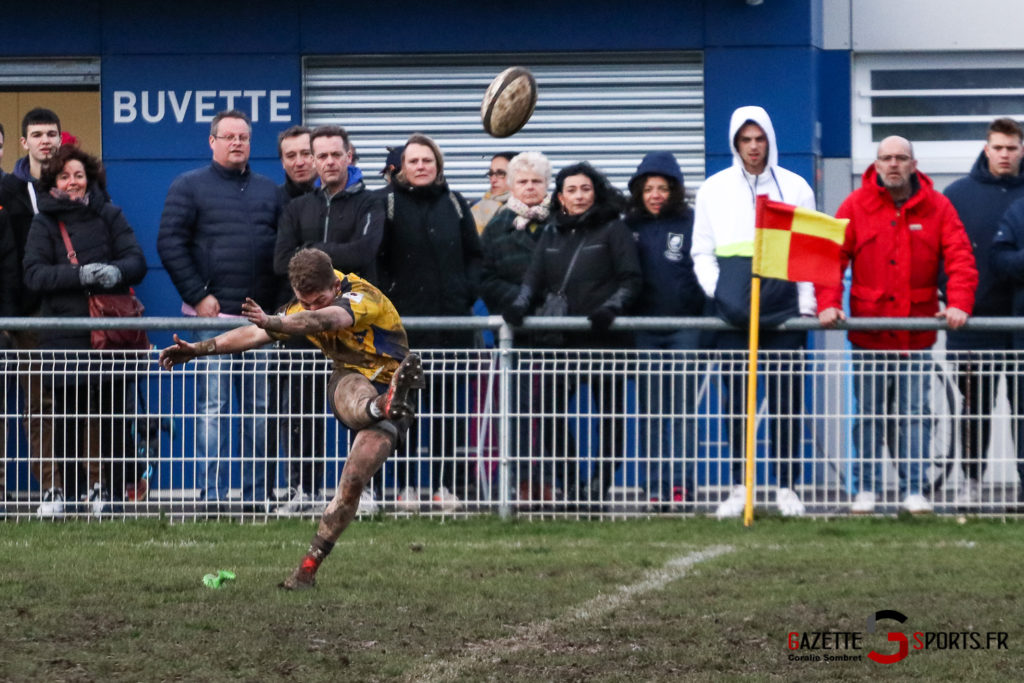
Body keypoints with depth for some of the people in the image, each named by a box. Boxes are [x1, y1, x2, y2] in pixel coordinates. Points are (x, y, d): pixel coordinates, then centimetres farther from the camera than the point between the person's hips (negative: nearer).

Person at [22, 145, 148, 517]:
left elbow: (137, 261, 6)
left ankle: (101, 487, 7)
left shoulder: (109, 217, 13)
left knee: (107, 410, -1)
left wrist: (117, 271, -17)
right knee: (61, 412, -6)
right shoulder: (44, 223, 9)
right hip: (62, 333, -1)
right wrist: (79, 275, -17)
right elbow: (34, 274, -3)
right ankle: (54, 488, 1)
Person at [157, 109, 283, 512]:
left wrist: (279, 302, 2)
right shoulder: (190, 187, 4)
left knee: (261, 408, 4)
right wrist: (198, 296, -10)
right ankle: (212, 495, -6)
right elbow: (170, 244, -3)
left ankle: (257, 494, 8)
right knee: (213, 407, -6)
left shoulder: (269, 192, 15)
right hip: (213, 316, -4)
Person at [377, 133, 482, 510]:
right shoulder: (389, 204, 1)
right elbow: (376, 259, -3)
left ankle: (447, 483, 7)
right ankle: (406, 485, 3)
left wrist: (469, 291, 3)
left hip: (451, 317, 2)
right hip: (405, 318, -2)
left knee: (448, 401, 3)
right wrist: (387, 298, -11)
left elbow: (474, 254, 16)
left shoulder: (454, 204, 10)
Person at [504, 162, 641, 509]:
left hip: (605, 337, -3)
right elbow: (535, 278, 13)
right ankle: (570, 485, 0)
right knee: (551, 411, -7)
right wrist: (520, 305, -7)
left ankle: (601, 483, 5)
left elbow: (630, 281, 0)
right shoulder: (552, 235, 18)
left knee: (609, 413, -3)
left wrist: (610, 308, -16)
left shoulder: (613, 231, 5)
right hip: (561, 339, 4)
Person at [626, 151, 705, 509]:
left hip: (685, 327, -3)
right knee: (652, 411, 4)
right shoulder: (630, 227, 10)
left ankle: (681, 484, -4)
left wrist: (707, 313, -9)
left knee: (682, 408, -4)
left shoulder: (691, 224, 1)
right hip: (644, 329, 3)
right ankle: (657, 488, 6)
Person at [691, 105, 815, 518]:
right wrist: (717, 291, -2)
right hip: (732, 311, 1)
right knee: (736, 397, -1)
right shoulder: (714, 189, 13)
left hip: (783, 308, -1)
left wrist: (807, 303, 0)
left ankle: (786, 486, 3)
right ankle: (739, 487, 3)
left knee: (786, 397, -2)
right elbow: (702, 251, 14)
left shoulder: (795, 188, 11)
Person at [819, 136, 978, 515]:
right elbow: (832, 256, -1)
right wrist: (828, 303, -14)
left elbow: (960, 258, 0)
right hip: (869, 329, 0)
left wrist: (959, 303, -15)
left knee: (915, 413, 1)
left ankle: (913, 491, 7)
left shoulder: (936, 207, 4)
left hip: (917, 329, 0)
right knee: (869, 413, 3)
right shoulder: (856, 206, 3)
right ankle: (866, 489, 10)